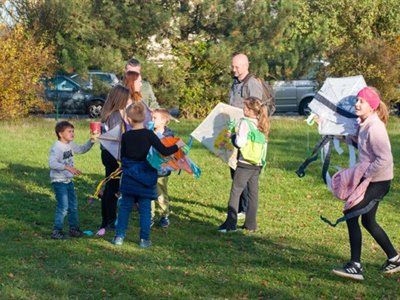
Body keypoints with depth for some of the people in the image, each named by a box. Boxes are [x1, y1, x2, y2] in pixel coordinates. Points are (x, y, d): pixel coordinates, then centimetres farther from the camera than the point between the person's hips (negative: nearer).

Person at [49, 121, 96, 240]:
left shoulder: (70, 145, 6)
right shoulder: (56, 147, -20)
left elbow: (82, 149, 21)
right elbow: (52, 163, -32)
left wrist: (91, 141, 5)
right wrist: (68, 167, -40)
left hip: (68, 181, 9)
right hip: (59, 181, -9)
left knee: (73, 205, 15)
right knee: (63, 207, -9)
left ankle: (74, 228, 27)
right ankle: (56, 231, 0)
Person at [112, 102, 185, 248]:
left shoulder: (126, 136, -4)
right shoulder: (148, 134, -12)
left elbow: (122, 156, 6)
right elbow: (164, 151, -14)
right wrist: (178, 145, 2)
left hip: (129, 177, 2)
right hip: (145, 177, -2)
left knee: (125, 207, 12)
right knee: (145, 208, 6)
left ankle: (119, 236, 12)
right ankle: (144, 239, 7)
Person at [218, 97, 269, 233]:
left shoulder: (245, 122, -12)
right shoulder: (261, 124, 9)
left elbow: (240, 142, -20)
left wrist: (233, 136, -1)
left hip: (245, 164, -7)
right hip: (257, 165, 7)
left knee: (235, 192, -1)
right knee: (253, 193, 10)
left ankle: (230, 224, -2)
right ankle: (251, 224, 13)